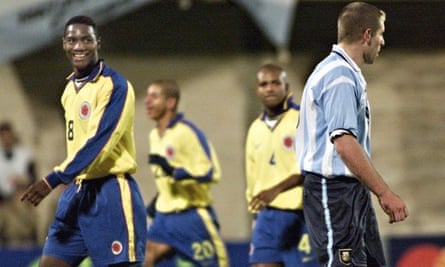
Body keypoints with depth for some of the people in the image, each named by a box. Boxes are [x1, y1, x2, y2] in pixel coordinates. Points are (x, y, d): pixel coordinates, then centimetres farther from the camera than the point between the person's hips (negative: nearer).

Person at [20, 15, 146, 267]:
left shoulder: (115, 85, -11)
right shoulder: (70, 88, 15)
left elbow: (99, 140, -20)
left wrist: (54, 179, -24)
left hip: (111, 192, -8)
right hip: (77, 190, 8)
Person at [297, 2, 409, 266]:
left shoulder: (348, 74, 17)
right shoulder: (339, 76, -17)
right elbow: (345, 144, -25)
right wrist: (385, 192, -24)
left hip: (353, 192, 11)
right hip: (334, 192, -11)